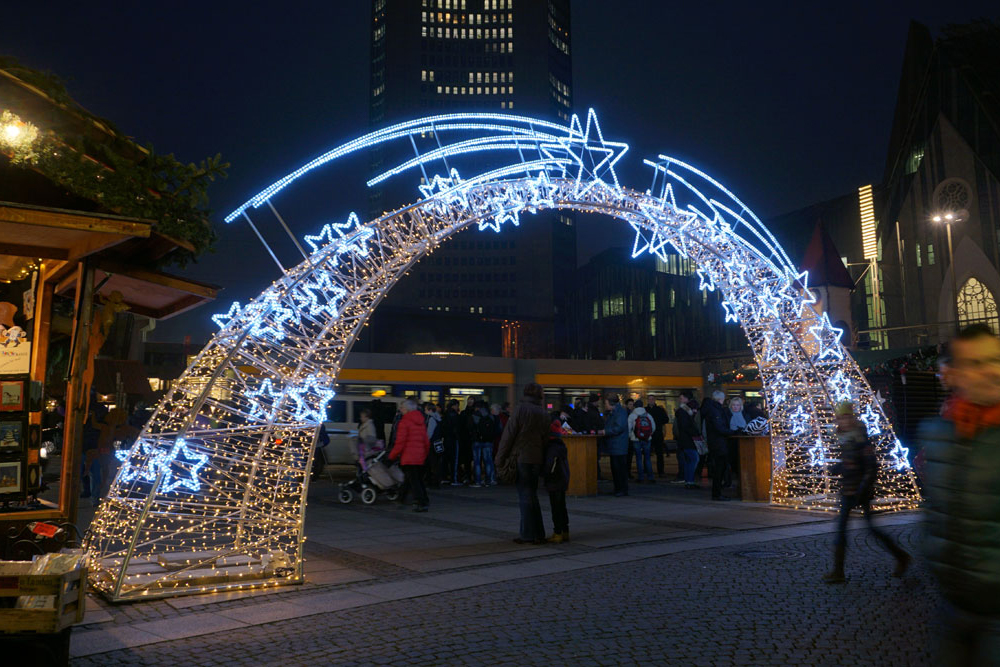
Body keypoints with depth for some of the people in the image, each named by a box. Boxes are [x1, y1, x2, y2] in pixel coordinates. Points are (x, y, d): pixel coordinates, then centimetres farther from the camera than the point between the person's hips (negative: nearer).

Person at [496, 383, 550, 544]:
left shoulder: (521, 409, -8)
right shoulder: (543, 414, 10)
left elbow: (508, 435, -9)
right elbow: (545, 438, 13)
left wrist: (500, 458, -4)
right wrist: (542, 462, 16)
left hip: (521, 458, -6)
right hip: (537, 459, 6)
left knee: (525, 496, -2)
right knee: (532, 495, 15)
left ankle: (528, 535, 1)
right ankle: (538, 534, 18)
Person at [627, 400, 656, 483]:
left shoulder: (632, 416, -4)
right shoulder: (648, 415, 4)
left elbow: (628, 428, -7)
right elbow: (653, 427, 7)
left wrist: (629, 436, 10)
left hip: (636, 440, -2)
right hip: (647, 440, 2)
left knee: (639, 459, 5)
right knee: (647, 458, 9)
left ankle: (641, 478, 5)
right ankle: (650, 477, 6)